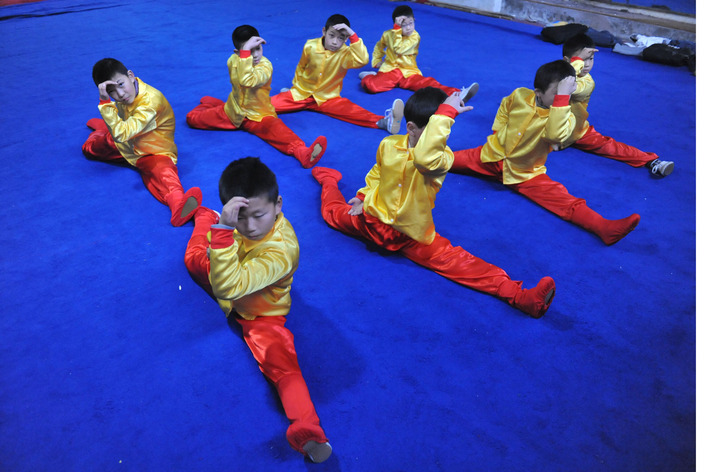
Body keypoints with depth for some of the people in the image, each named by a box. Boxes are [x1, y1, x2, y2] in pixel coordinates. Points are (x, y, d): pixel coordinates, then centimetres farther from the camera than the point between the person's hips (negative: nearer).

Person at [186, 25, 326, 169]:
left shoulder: (265, 65, -23)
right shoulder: (233, 60, -7)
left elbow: (247, 81, -45)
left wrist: (245, 50, -46)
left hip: (259, 116, -5)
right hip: (233, 112, 6)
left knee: (277, 130, -38)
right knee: (192, 118, 5)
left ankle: (302, 153, -60)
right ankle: (212, 103, 37)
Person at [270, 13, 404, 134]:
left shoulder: (345, 53, -14)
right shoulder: (310, 46, -8)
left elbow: (362, 60, -36)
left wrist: (353, 36, -38)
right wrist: (296, 85, 17)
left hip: (327, 99, -3)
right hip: (301, 93, 3)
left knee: (350, 110, -31)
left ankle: (383, 121, -47)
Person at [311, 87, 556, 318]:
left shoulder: (442, 156, -22)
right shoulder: (389, 145, -7)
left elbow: (425, 158, -50)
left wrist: (445, 114, -49)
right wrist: (363, 197, 12)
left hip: (412, 235, -4)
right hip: (373, 218, 4)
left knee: (455, 260, -18)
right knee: (332, 212, 17)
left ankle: (517, 295, -26)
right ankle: (329, 179, 52)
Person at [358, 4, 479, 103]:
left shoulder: (414, 36, -5)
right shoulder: (388, 34, 2)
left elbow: (398, 49, -21)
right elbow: (379, 47, 25)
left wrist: (397, 31, -23)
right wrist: (376, 61, 17)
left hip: (409, 72, 0)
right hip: (391, 70, 1)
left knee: (429, 83, -26)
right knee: (370, 85, -29)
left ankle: (458, 95, -41)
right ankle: (370, 76, 8)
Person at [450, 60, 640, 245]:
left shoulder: (566, 116, -14)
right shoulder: (519, 96, -7)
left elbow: (555, 135, -39)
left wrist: (562, 97, -42)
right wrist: (500, 130, 4)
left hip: (526, 174, -3)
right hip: (493, 156, 3)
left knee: (563, 200, -23)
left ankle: (604, 227, -36)